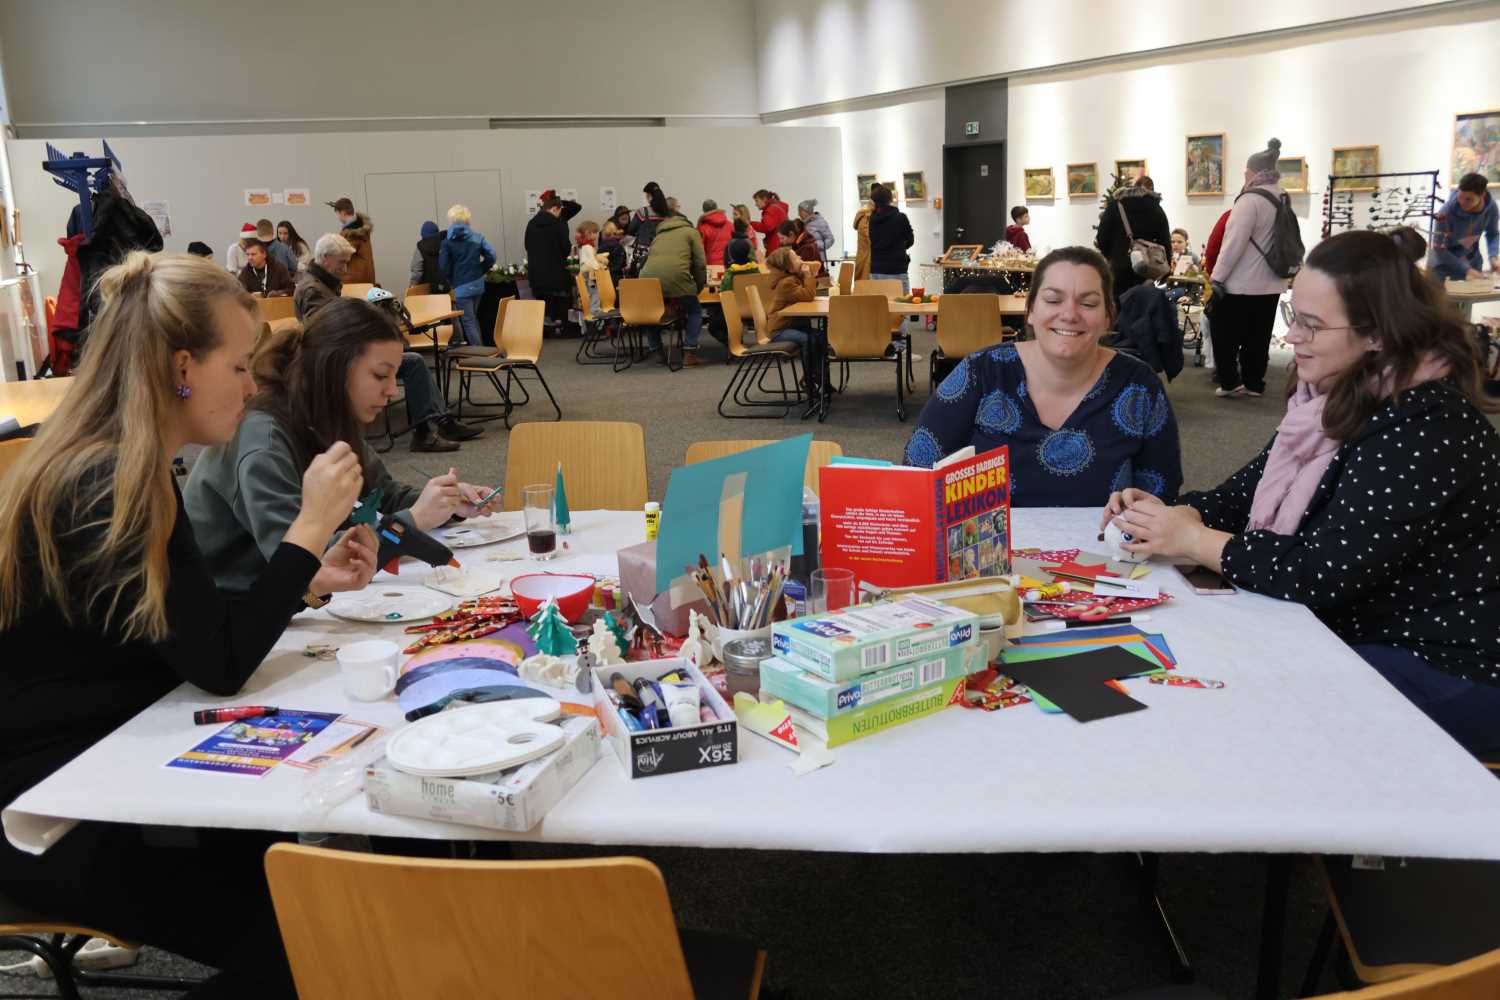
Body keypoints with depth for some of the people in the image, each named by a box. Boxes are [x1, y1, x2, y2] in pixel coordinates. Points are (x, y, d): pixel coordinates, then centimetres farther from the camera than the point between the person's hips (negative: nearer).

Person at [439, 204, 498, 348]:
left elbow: (443, 267, -10)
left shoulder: (447, 242, -8)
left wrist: (451, 282, 6)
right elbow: (491, 256, -5)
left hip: (461, 287, -5)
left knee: (468, 322, 1)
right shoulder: (478, 237, 0)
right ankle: (481, 348, 24)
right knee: (473, 317, 22)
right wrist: (480, 271, 8)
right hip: (478, 284, 5)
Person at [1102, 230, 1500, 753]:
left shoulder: (1426, 428, -25)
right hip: (1353, 632, 8)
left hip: (1441, 672, -8)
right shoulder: (1340, 395, 2)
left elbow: (1322, 573, -29)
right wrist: (1172, 515, -10)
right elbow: (1253, 489, 9)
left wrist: (1192, 540, -20)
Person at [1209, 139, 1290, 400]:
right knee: (1258, 336, 11)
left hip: (1241, 283, -8)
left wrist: (1218, 277, -14)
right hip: (1271, 282, 8)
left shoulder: (1250, 199, -15)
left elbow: (1235, 242, -19)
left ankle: (1230, 382, 3)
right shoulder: (1281, 199, 9)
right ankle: (1254, 383, 14)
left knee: (1226, 335, 3)